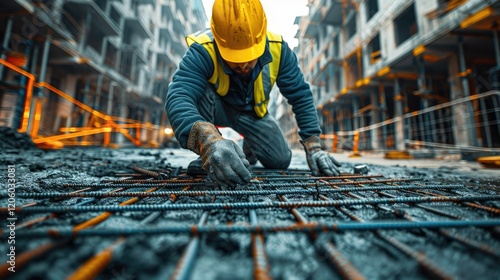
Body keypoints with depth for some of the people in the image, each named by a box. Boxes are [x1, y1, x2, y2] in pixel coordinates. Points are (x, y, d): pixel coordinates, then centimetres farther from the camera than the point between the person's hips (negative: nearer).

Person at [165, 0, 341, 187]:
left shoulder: (278, 48, -25)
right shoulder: (202, 51, -34)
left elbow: (301, 96, -19)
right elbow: (178, 98, -49)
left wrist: (313, 147, -25)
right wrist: (208, 140, -69)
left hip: (251, 112, 3)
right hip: (215, 107, -2)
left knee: (280, 161, -4)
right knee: (199, 91, -36)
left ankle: (249, 147, 31)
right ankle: (207, 157, -12)